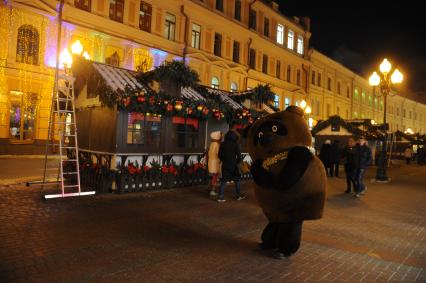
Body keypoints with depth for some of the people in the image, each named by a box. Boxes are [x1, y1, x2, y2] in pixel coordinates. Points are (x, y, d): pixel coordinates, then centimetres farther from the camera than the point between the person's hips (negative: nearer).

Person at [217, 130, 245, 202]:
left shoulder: (223, 144, 1)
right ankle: (238, 195, 21)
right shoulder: (235, 144, -8)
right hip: (233, 165, -3)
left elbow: (220, 155, 5)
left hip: (225, 165, 3)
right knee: (237, 180, 14)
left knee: (223, 181, 5)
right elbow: (239, 155, -8)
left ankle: (221, 197, 0)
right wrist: (237, 161, 9)